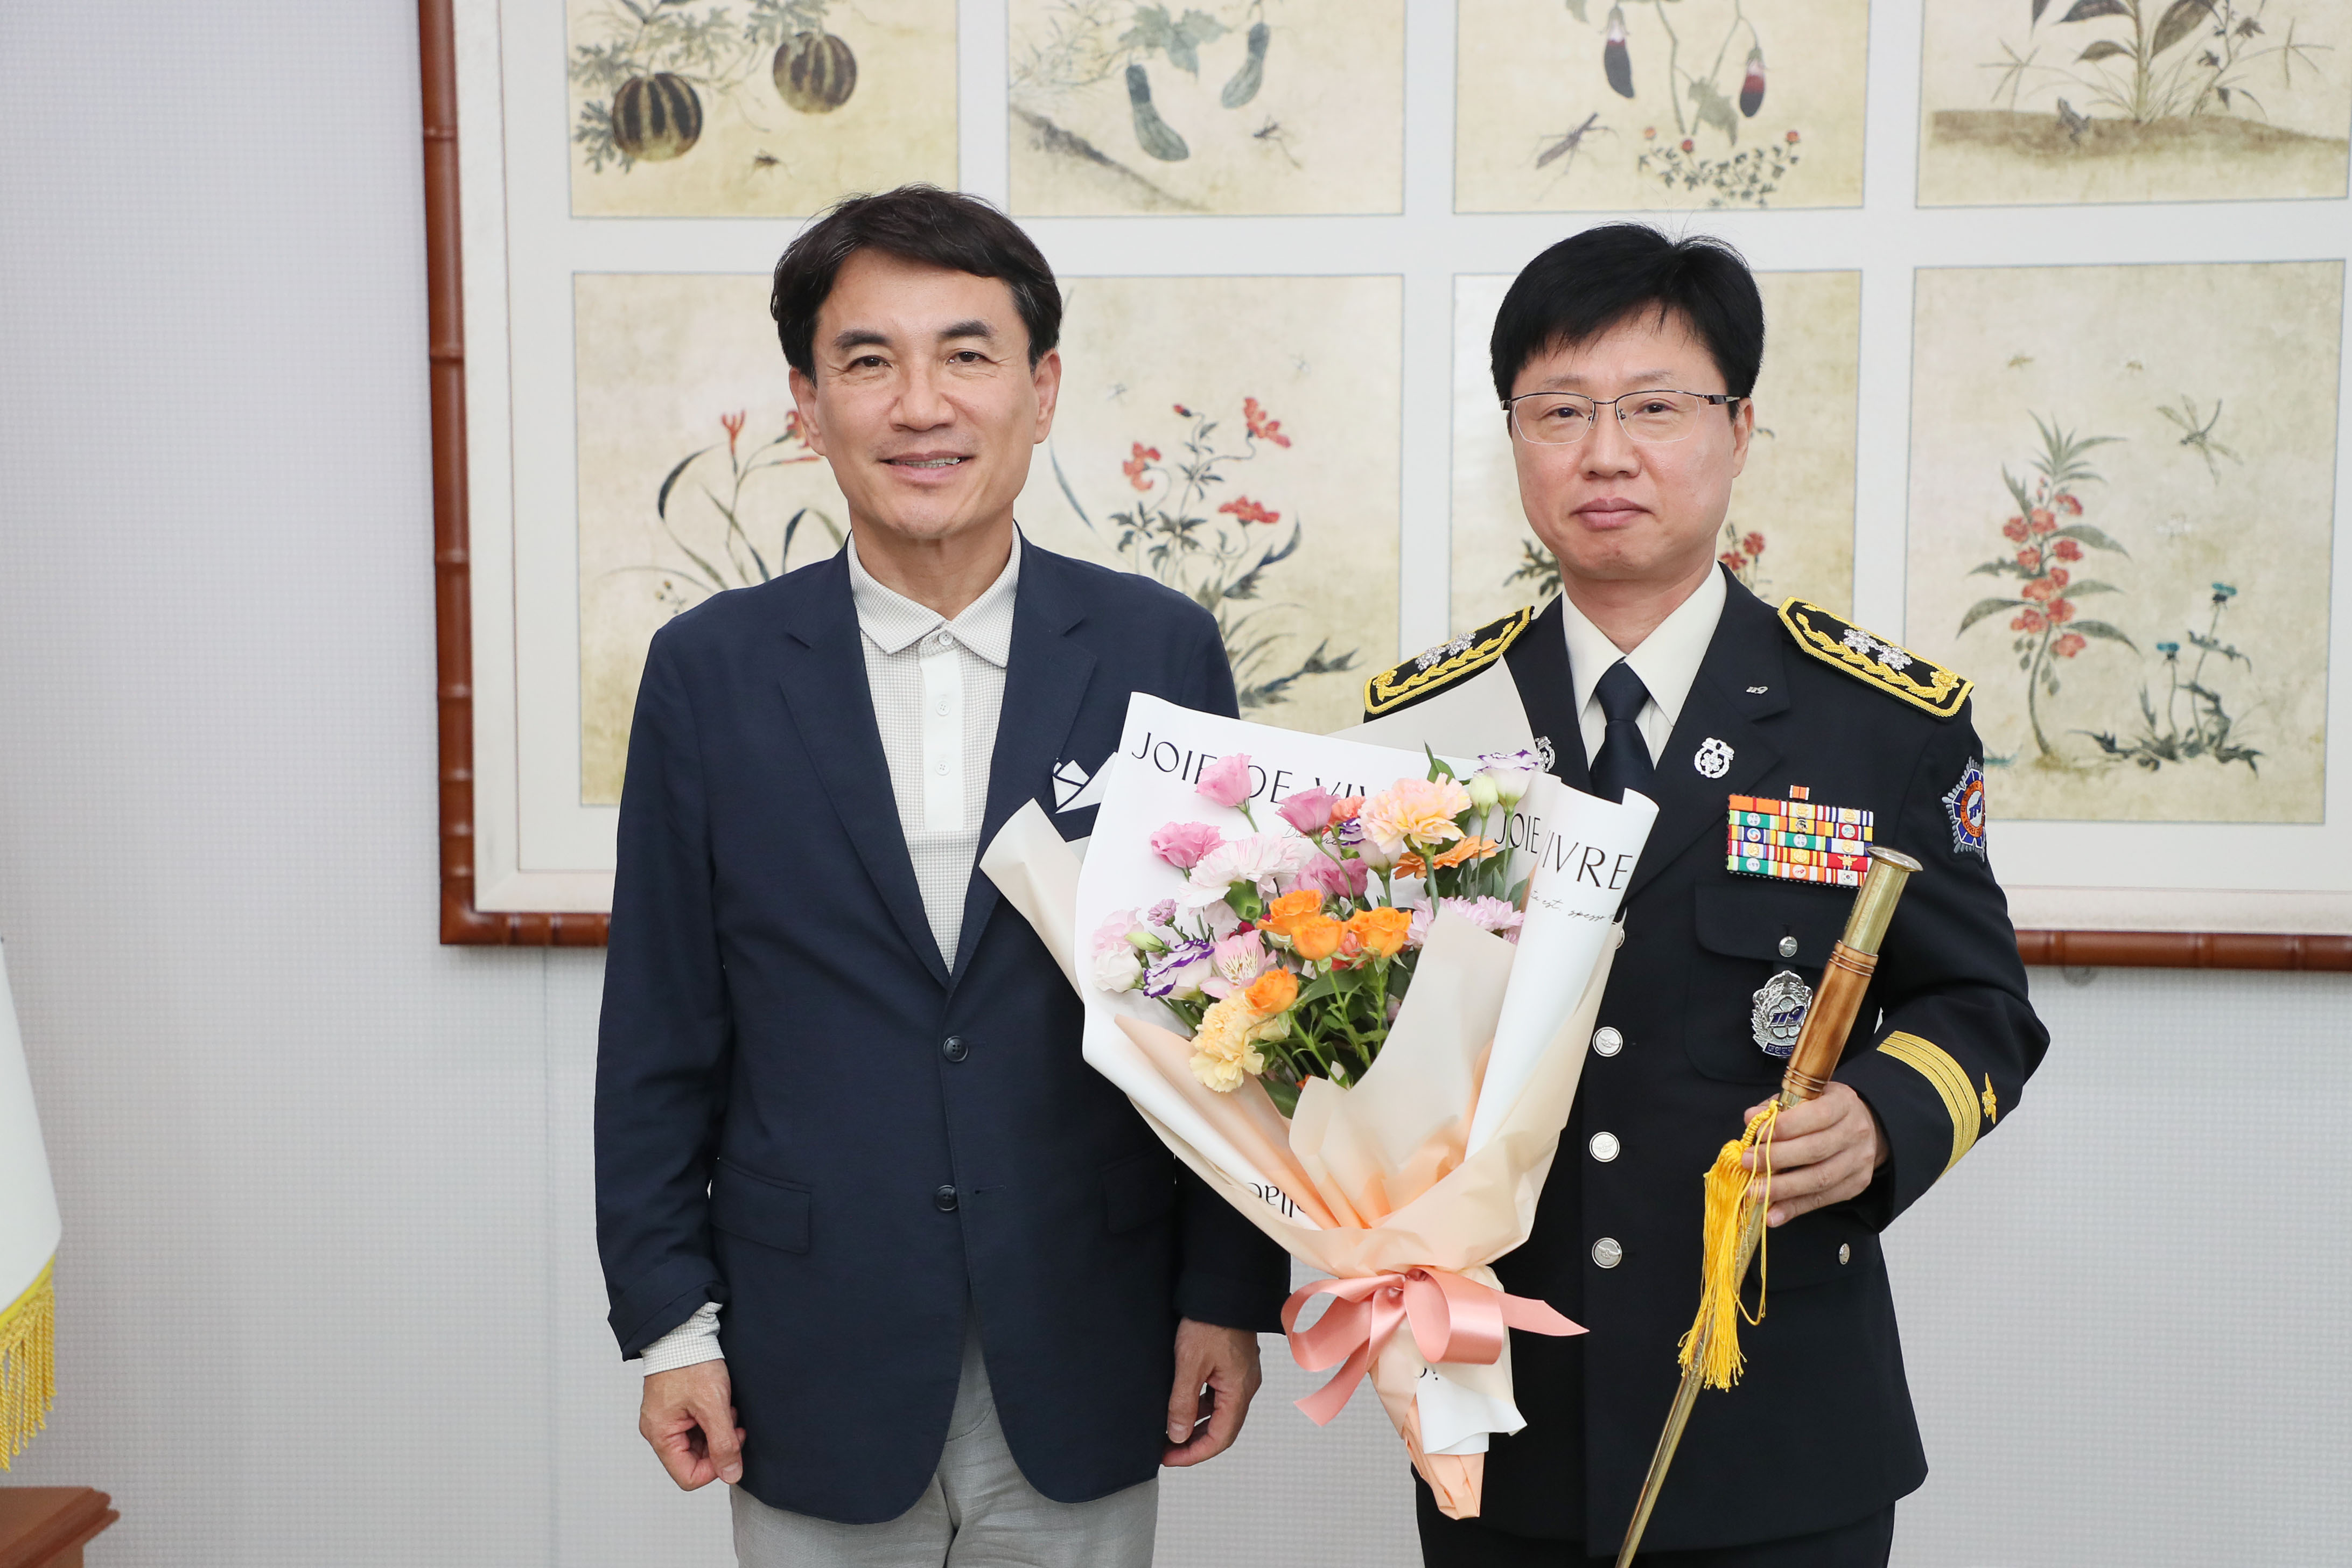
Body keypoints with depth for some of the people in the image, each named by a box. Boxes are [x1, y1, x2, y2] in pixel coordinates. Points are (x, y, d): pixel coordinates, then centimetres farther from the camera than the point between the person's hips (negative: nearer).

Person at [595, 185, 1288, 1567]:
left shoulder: (1160, 651, -4)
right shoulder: (712, 670, -3)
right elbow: (662, 1028, 1)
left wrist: (1232, 1292, 0)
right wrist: (670, 1319, 0)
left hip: (1086, 1368, 0)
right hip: (814, 1373, 0)